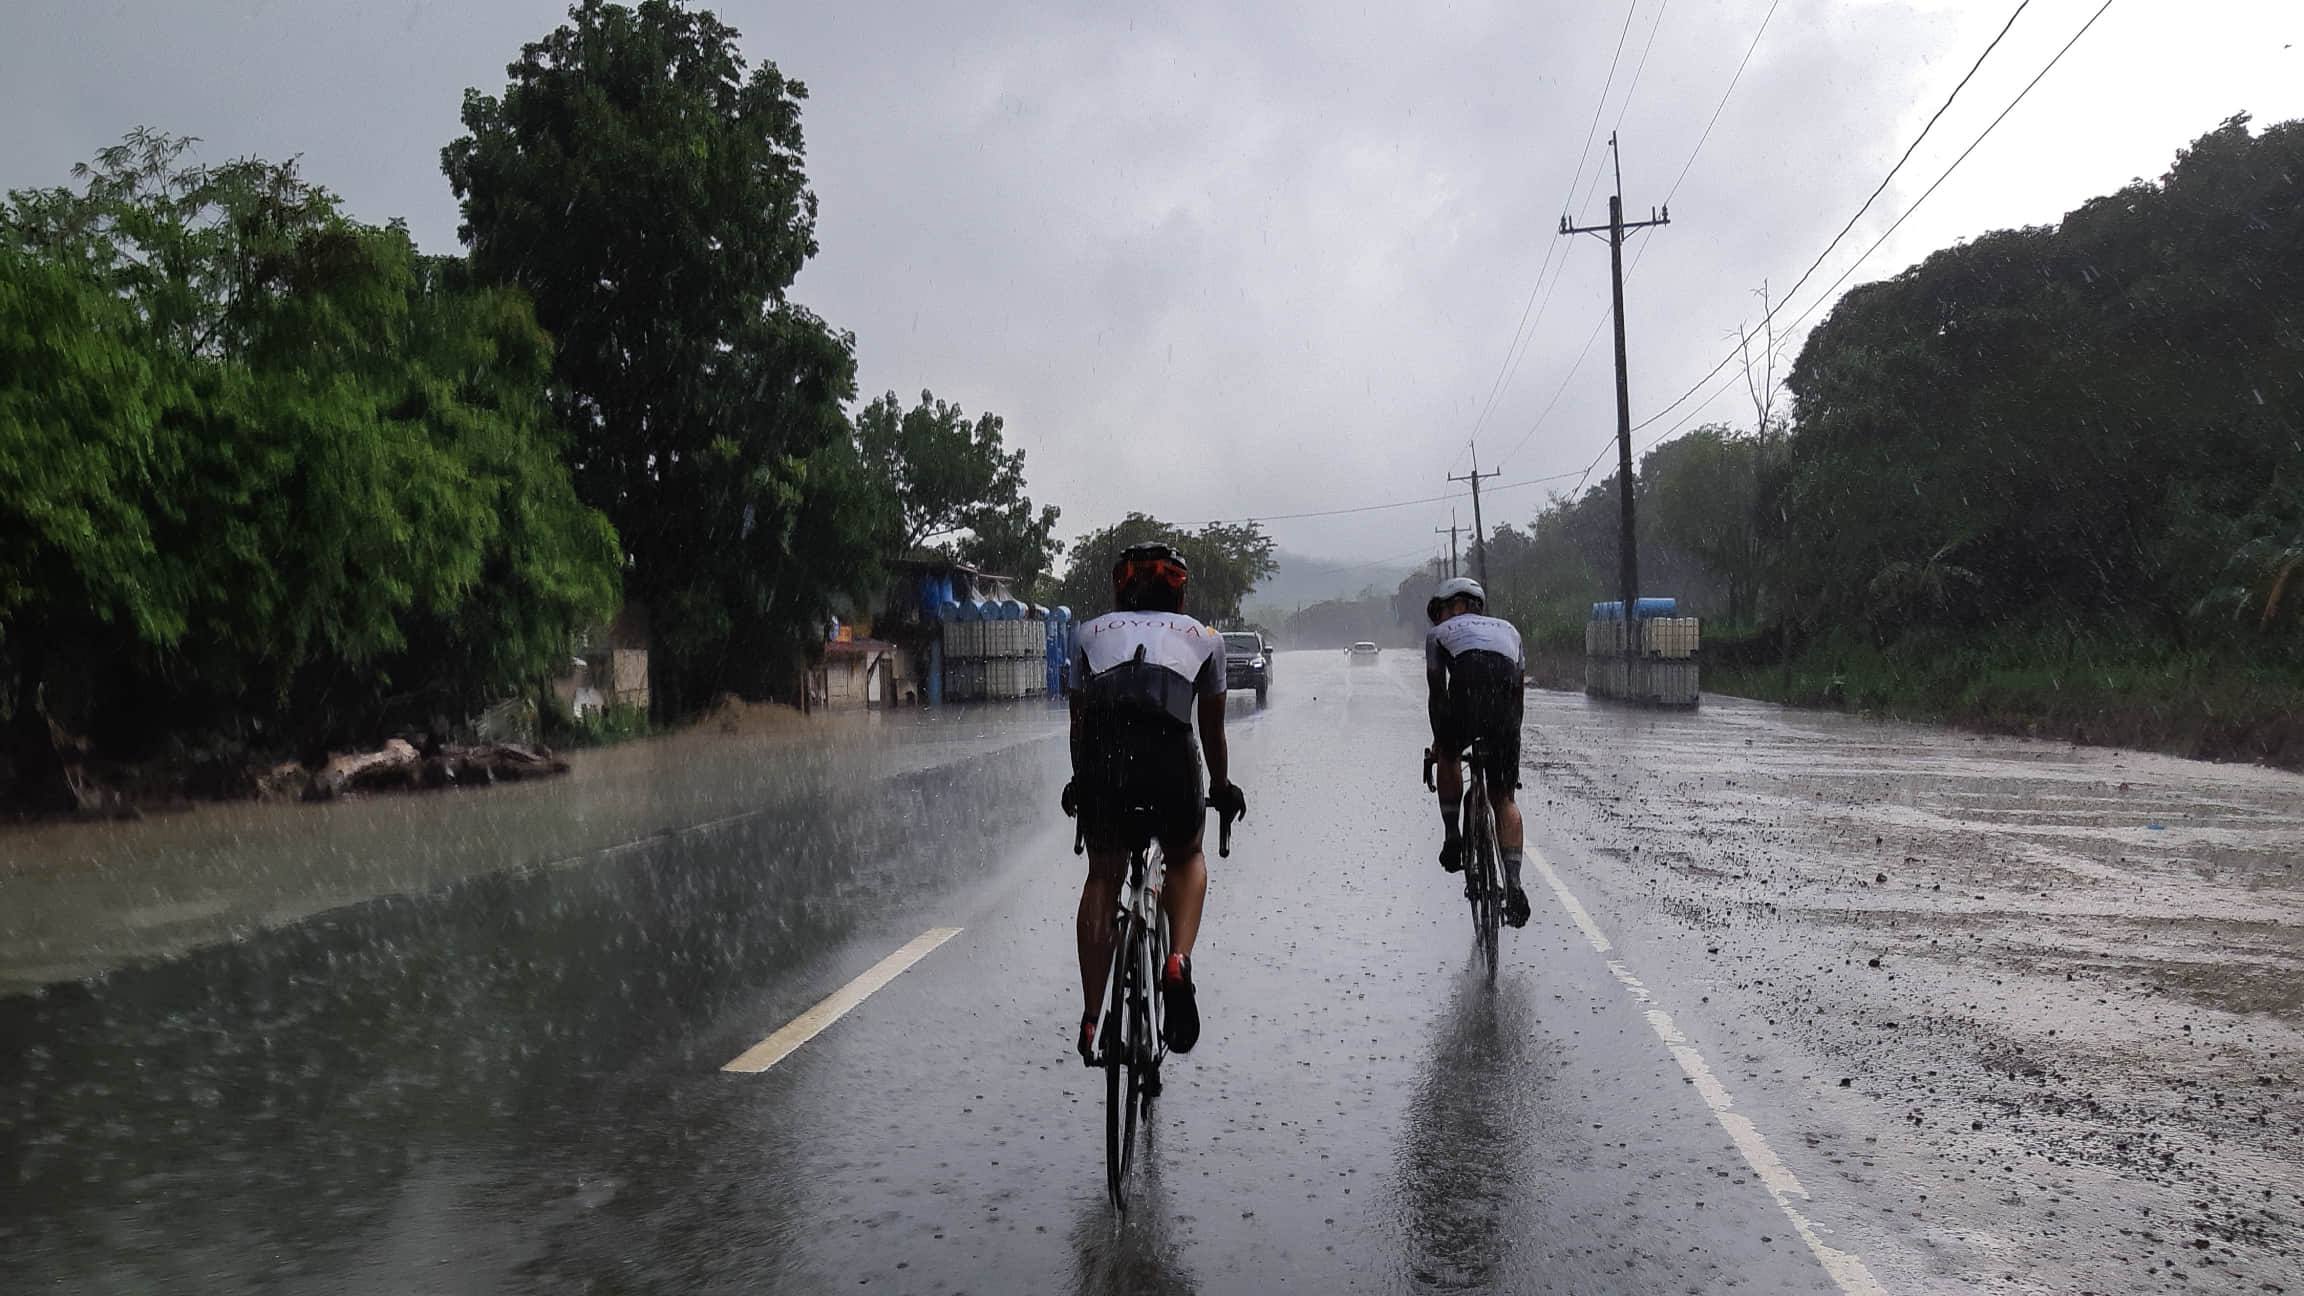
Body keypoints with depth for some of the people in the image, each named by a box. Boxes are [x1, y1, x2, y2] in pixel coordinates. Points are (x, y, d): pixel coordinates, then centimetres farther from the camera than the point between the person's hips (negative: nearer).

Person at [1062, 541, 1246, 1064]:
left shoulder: (1089, 633, 28)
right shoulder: (1203, 638, 27)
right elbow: (1212, 731, 34)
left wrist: (1079, 782, 50)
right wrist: (1222, 787, 50)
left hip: (1101, 758, 1)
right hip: (1168, 756, -1)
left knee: (1103, 878, 21)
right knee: (1187, 859, 27)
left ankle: (1090, 1020, 17)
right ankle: (1178, 963, 3)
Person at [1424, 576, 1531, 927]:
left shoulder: (1439, 633, 27)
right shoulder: (1507, 628, 36)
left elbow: (1436, 692, 27)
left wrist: (1438, 740, 38)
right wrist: (1508, 732, 42)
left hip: (1467, 692, -2)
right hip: (1506, 704, 2)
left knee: (1448, 755, 31)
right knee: (1504, 798, 11)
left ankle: (1453, 837, 22)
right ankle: (1512, 882, -1)